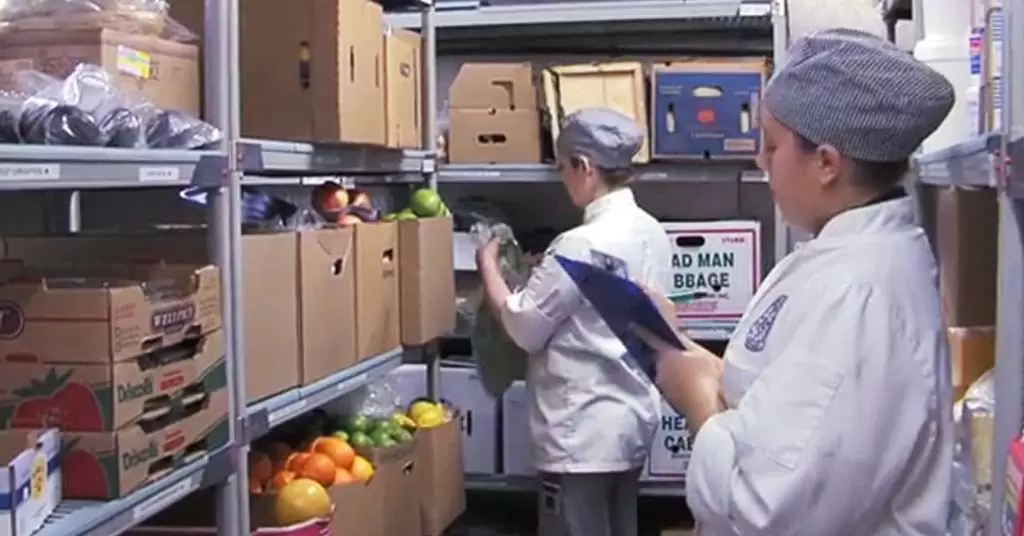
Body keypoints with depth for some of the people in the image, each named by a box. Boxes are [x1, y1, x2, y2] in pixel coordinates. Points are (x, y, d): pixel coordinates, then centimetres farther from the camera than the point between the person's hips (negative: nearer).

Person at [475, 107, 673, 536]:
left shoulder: (583, 245, -21)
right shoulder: (652, 233, 5)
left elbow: (524, 327, -14)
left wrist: (488, 265, 0)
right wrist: (544, 274, 17)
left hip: (584, 431, -8)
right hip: (634, 419, 8)